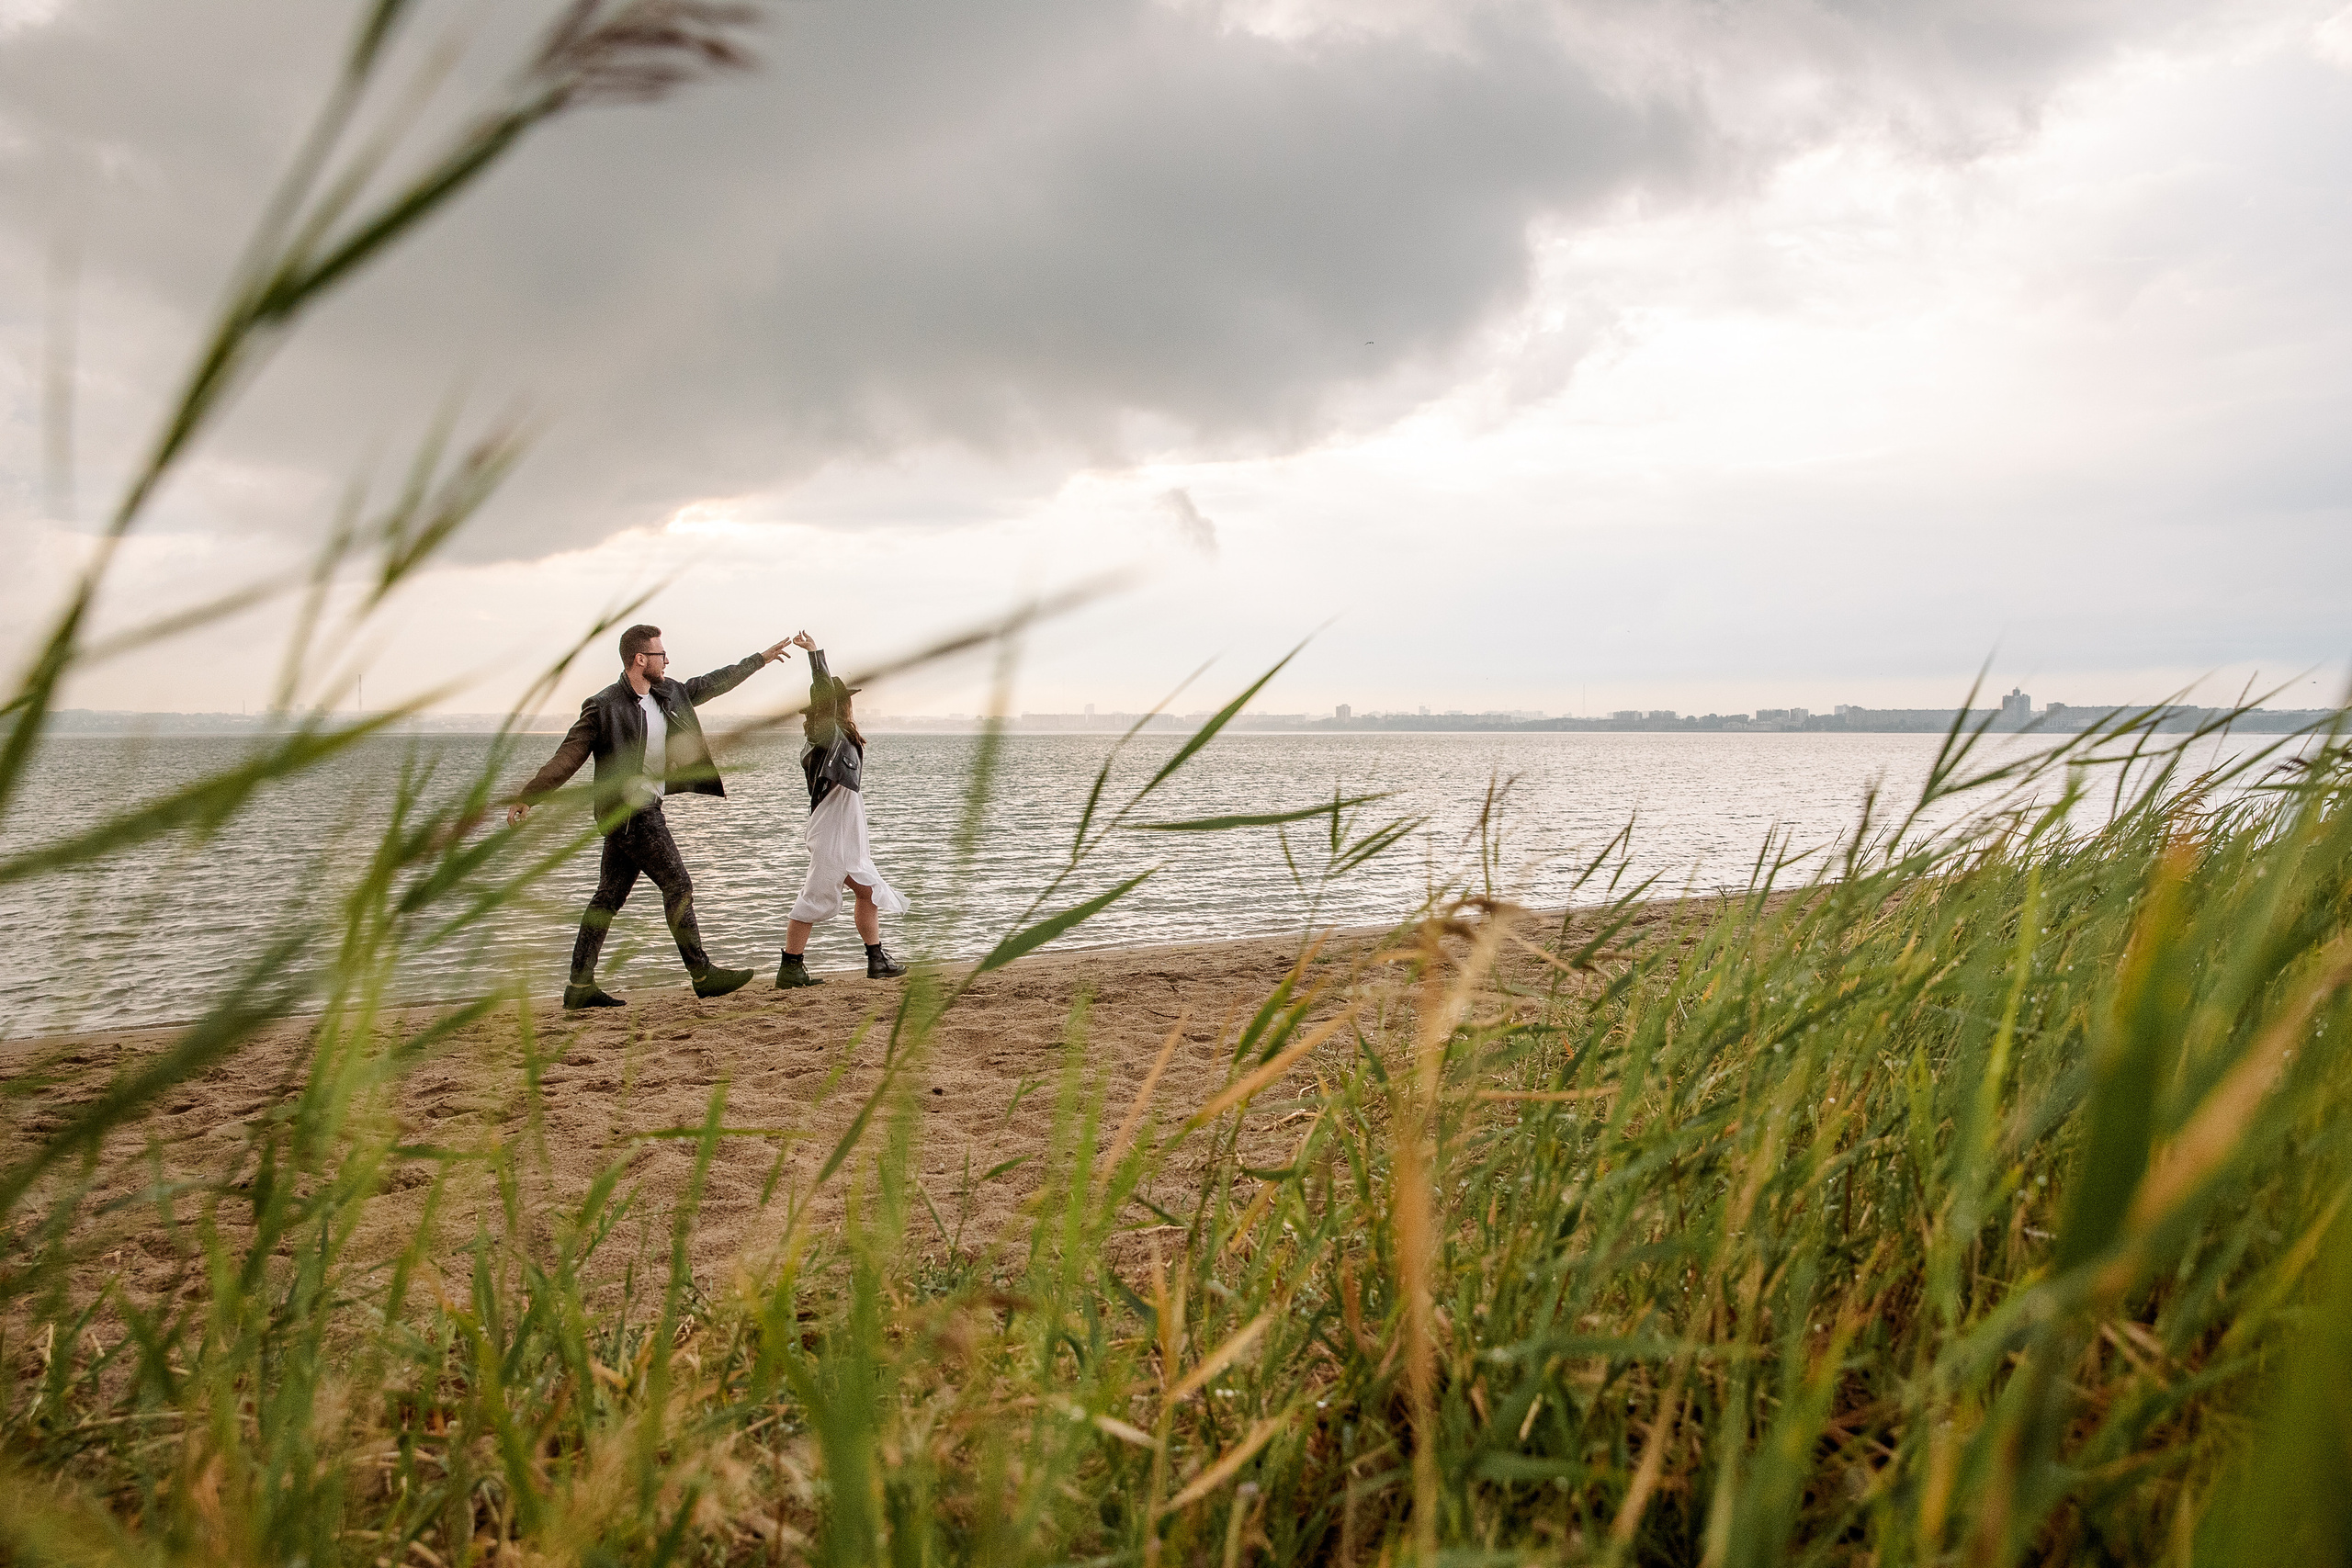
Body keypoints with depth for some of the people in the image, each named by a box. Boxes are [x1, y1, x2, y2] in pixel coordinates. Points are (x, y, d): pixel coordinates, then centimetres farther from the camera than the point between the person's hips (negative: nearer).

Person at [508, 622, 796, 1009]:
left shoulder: (668, 694, 10)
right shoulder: (604, 707, -13)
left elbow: (710, 685, 23)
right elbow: (568, 756, -13)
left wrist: (759, 659, 29)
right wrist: (527, 796, -17)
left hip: (645, 809, 9)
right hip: (629, 811, -9)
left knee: (609, 897, 9)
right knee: (678, 885, -7)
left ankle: (580, 987, 12)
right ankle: (703, 973, -1)